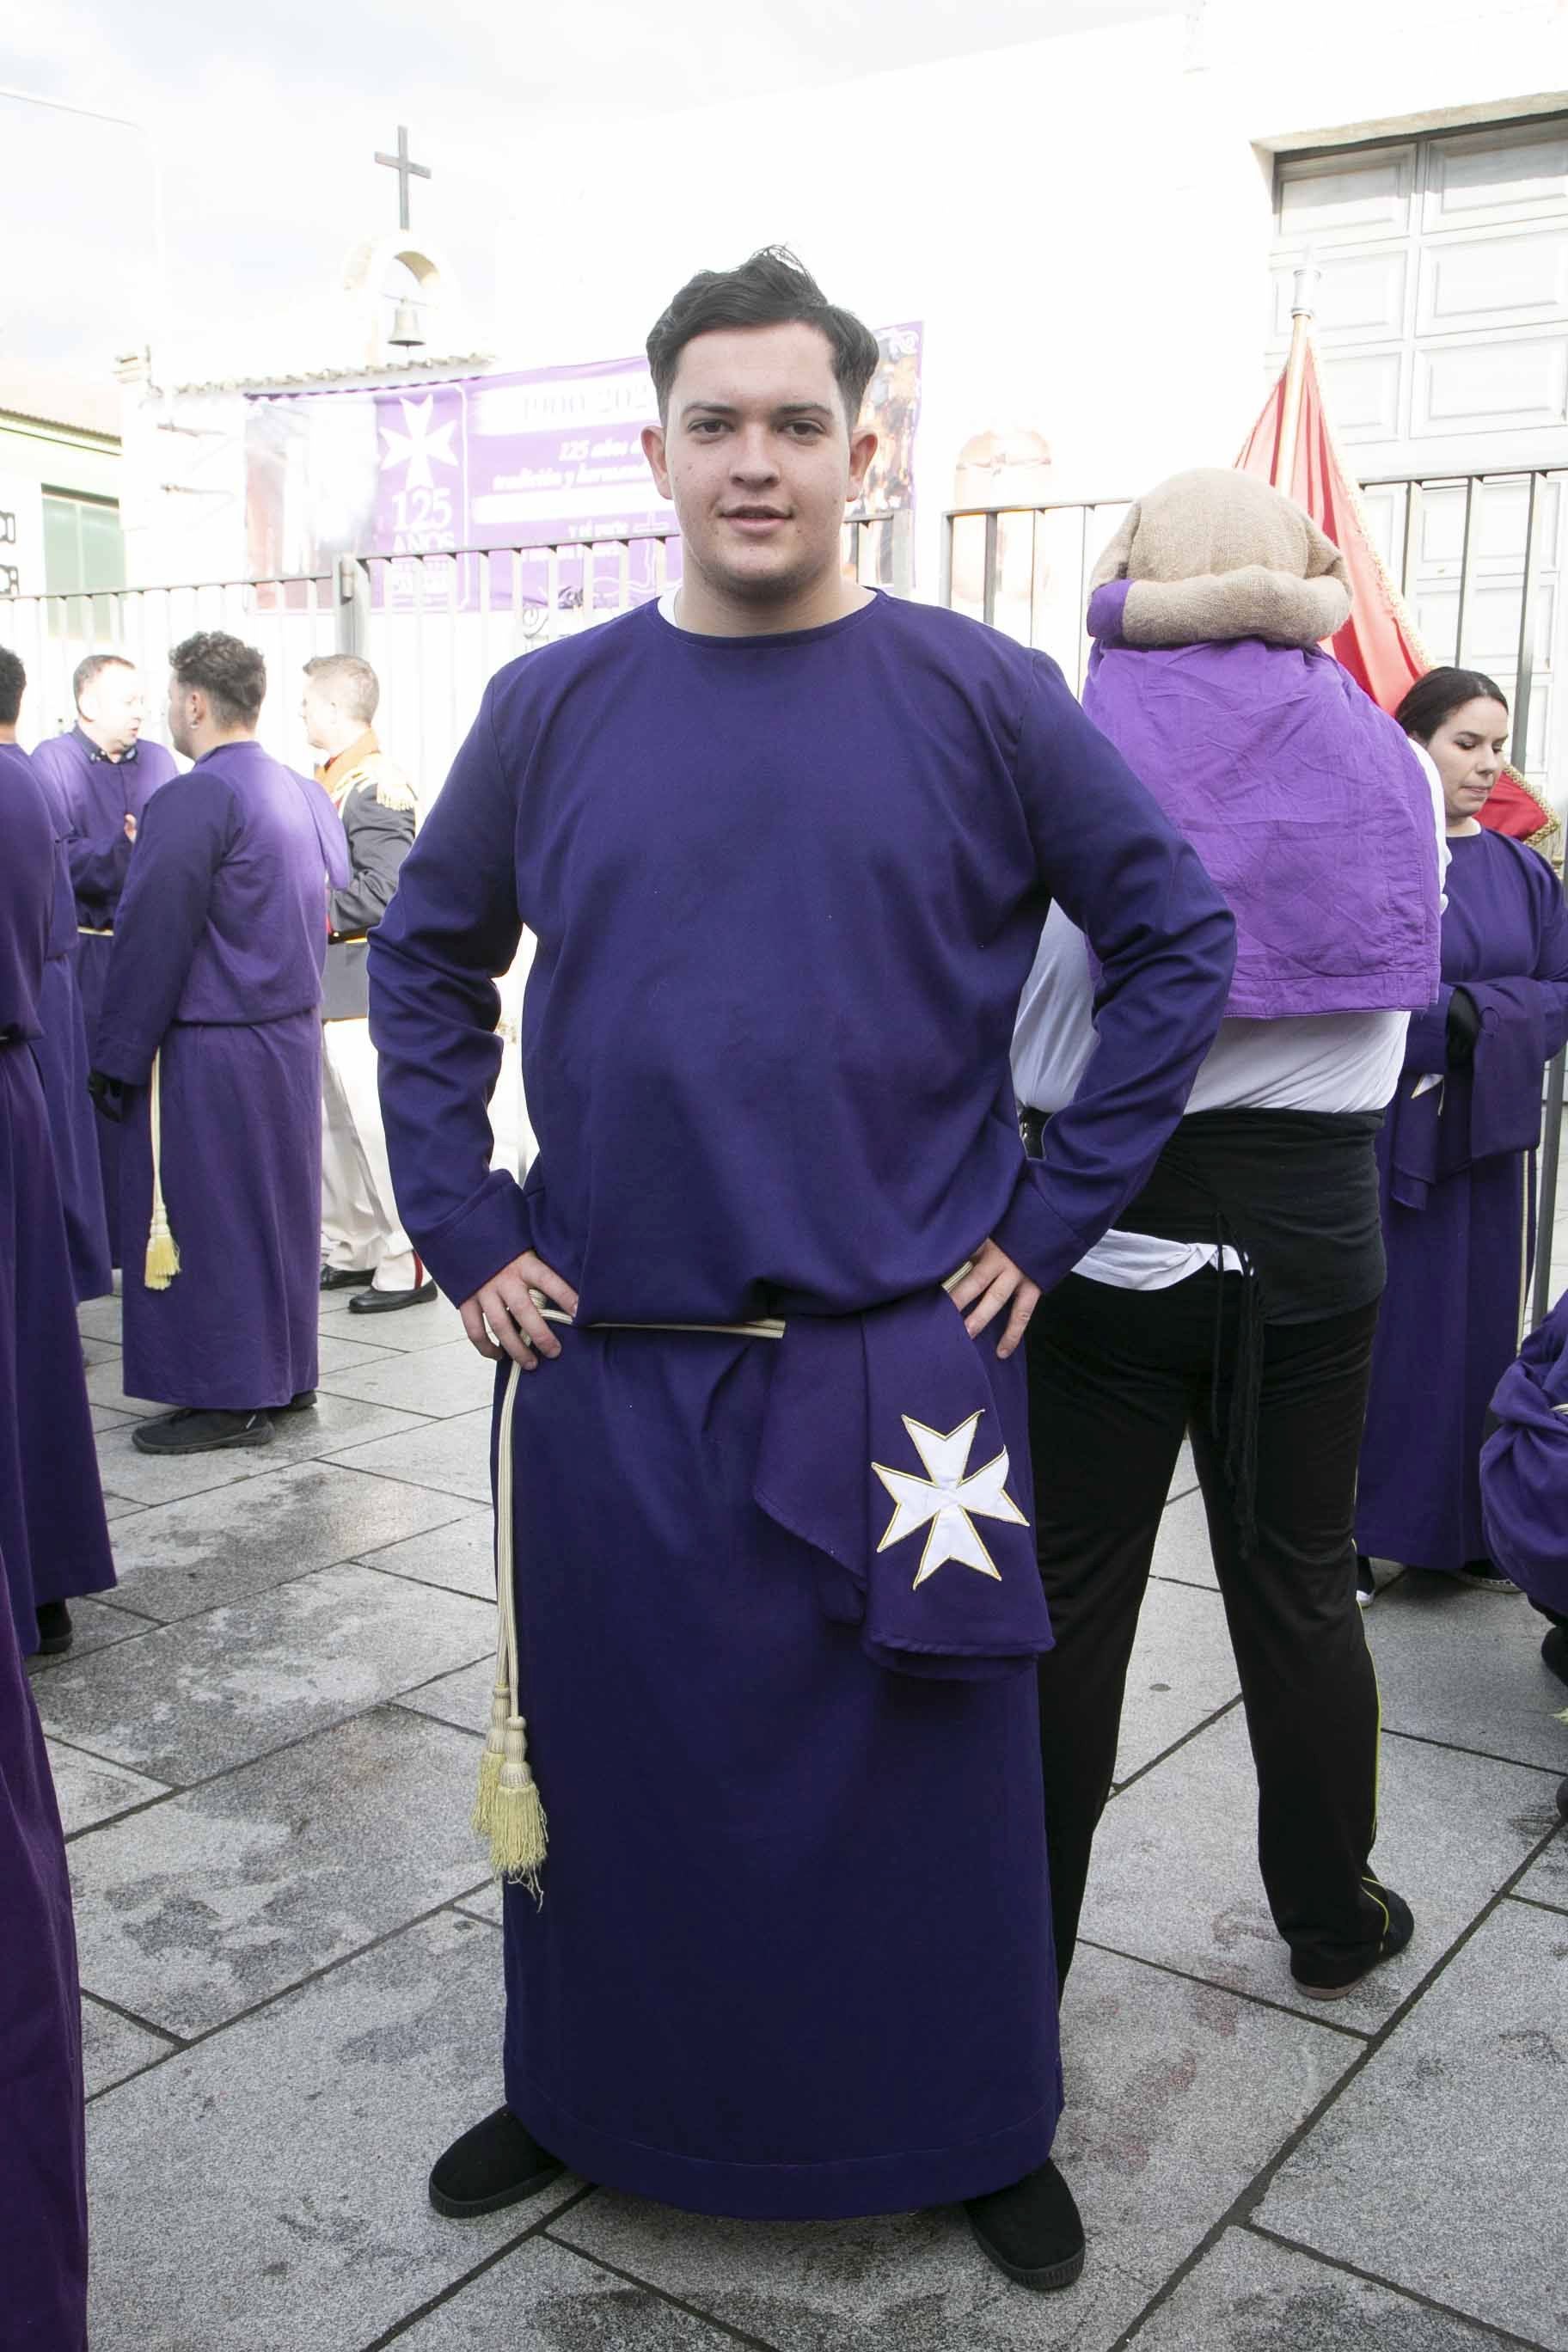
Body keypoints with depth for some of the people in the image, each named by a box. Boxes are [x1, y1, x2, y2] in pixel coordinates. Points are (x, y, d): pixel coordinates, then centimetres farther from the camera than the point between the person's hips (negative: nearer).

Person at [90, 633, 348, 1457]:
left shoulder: (191, 802, -17)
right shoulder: (306, 794, 8)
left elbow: (151, 939, -16)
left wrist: (118, 1056, -10)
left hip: (208, 1049, -8)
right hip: (293, 1034, 8)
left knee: (205, 1213, 1)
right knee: (278, 1202, 15)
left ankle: (225, 1397, 8)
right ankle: (284, 1374, 25)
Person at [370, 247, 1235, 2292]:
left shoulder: (981, 698, -3)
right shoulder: (550, 710, 3)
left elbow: (1179, 943, 2)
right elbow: (427, 962, 13)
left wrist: (1053, 1216, -3)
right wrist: (464, 1233, 4)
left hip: (900, 1359, -2)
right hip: (602, 1364, 2)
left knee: (930, 1775, 11)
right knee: (602, 1758, 16)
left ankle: (980, 2132, 34)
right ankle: (583, 2093, 41)